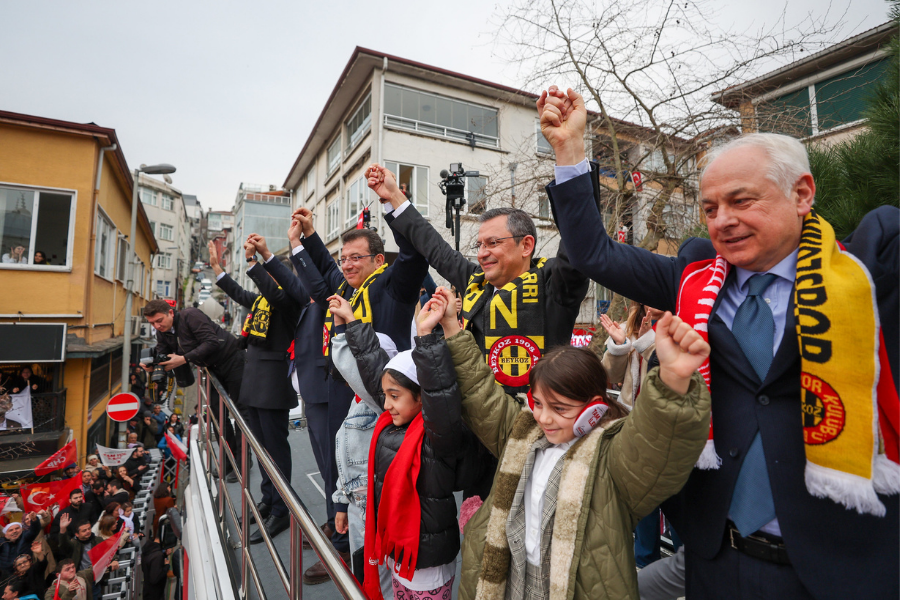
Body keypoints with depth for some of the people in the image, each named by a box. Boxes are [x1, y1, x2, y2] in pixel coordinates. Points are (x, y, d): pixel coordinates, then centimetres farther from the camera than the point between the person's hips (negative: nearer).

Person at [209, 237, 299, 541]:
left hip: (273, 380, -10)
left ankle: (280, 513, 9)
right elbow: (237, 292, 31)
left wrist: (251, 259, -31)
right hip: (255, 379, 10)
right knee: (262, 444, 18)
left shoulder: (288, 299, -11)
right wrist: (216, 266, 30)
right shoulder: (261, 298, 16)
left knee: (276, 446, -2)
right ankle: (268, 502, 32)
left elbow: (273, 292, -32)